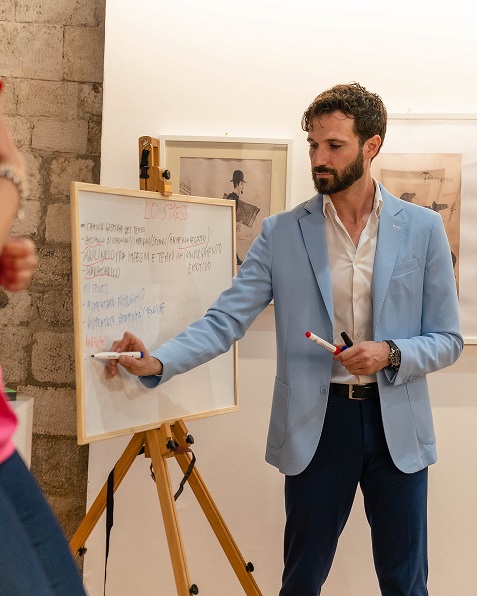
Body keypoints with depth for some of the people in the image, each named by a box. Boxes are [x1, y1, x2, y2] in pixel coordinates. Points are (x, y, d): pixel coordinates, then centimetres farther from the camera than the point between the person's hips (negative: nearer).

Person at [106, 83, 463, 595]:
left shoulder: (422, 228, 0)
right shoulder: (281, 233, -2)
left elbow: (447, 339, 3)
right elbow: (224, 320, -7)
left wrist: (391, 355, -17)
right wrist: (158, 362, -22)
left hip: (397, 424, 1)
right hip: (315, 424, 0)